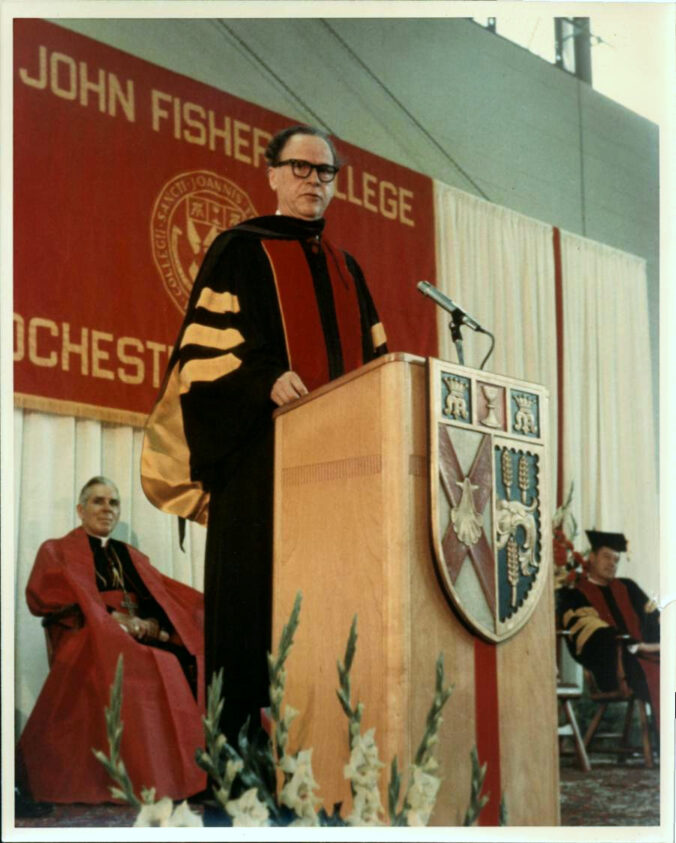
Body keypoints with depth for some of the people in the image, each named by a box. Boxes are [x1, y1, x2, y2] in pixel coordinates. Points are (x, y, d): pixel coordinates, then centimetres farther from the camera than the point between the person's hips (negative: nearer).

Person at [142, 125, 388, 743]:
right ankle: (243, 734, -5)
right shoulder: (241, 250, 5)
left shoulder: (345, 268, 22)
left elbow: (374, 360, 23)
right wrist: (266, 380, -22)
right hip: (262, 448, -6)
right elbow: (206, 344, -7)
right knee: (257, 586, -8)